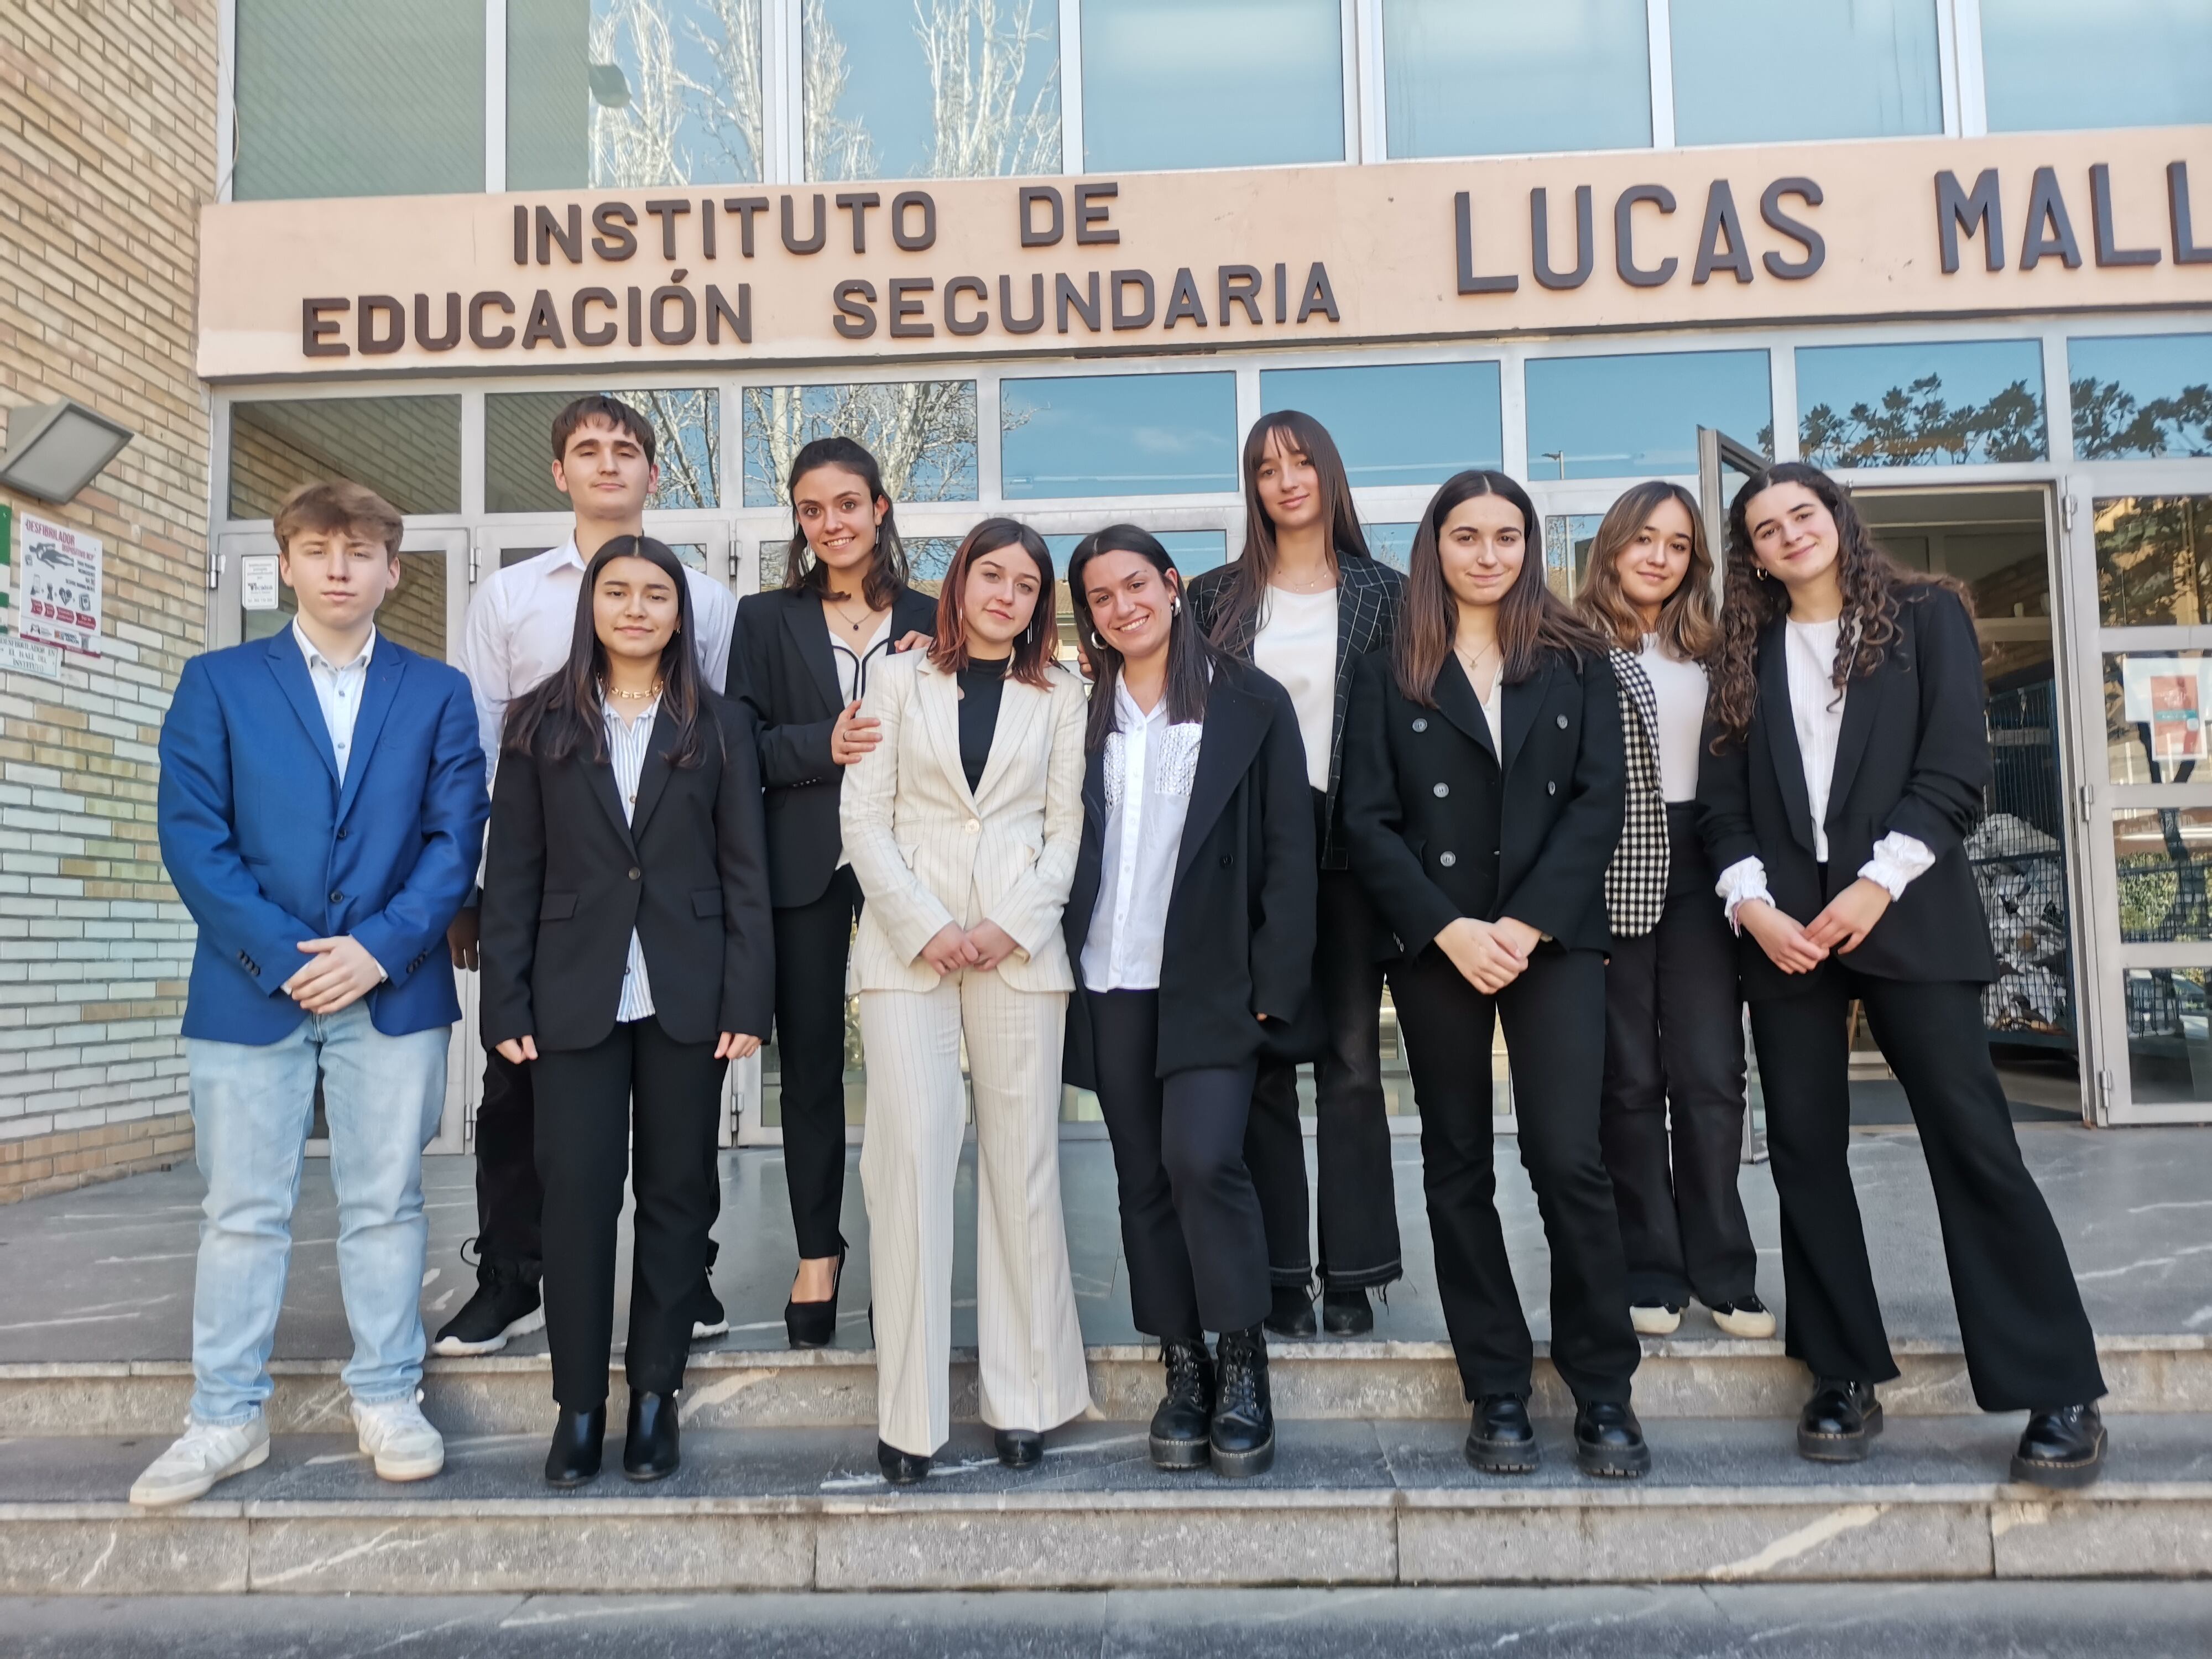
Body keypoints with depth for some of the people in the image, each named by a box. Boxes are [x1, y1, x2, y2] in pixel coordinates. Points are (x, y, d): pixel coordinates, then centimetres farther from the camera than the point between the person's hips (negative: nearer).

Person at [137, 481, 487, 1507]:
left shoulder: (437, 693, 8)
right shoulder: (218, 682, 7)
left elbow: (455, 839, 1)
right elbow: (191, 834, -1)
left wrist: (380, 947, -12)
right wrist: (279, 955, -11)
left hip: (392, 989, 0)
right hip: (249, 989, 0)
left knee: (386, 1203, 7)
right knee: (242, 1210, 7)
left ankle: (387, 1400, 19)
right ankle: (226, 1419, 18)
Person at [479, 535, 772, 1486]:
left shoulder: (719, 727, 7)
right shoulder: (541, 725, 8)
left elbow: (746, 874, 3)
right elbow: (512, 874, 5)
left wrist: (747, 1002, -5)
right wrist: (506, 1004, -2)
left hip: (686, 997, 0)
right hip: (576, 998, 0)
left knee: (676, 1194, 6)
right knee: (576, 1195, -1)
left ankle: (655, 1395, 18)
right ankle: (579, 1403, 12)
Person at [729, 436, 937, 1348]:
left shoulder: (929, 620, 9)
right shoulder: (767, 618, 10)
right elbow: (744, 746, 1)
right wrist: (824, 745, -16)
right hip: (805, 866, 1)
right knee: (810, 1060, 7)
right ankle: (817, 1252, 20)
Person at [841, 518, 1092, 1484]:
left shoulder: (1059, 696, 13)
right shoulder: (899, 680, 11)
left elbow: (1066, 827, 8)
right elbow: (864, 819, 4)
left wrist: (1013, 924, -8)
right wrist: (926, 927, -8)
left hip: (1018, 944, 1)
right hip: (907, 942, -1)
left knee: (1022, 1159, 2)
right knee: (912, 1152, -8)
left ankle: (1023, 1399, 13)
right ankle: (908, 1412, 0)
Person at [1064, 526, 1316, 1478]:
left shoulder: (1251, 703, 2)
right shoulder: (1082, 713, 11)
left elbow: (1288, 852, -1)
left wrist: (1273, 983, -8)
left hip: (1211, 982, -3)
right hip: (1112, 981, 4)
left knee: (1203, 1158, -16)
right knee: (1145, 1178, 8)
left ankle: (1242, 1366, 1)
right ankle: (1183, 1367, 20)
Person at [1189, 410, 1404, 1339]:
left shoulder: (1382, 593, 6)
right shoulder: (1219, 598, 9)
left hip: (1349, 844, -1)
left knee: (1351, 1060, 3)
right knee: (1262, 1061, 4)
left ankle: (1352, 1273, 13)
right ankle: (1280, 1272, 13)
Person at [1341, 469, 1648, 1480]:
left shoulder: (1576, 664, 9)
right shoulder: (1391, 676, 8)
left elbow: (1598, 801, 0)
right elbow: (1367, 820, 0)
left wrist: (1527, 923, -11)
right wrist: (1450, 929, -11)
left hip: (1555, 936, -1)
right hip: (1435, 945, 1)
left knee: (1568, 1158, -9)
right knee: (1458, 1167, 5)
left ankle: (1603, 1394, 7)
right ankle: (1497, 1395, 16)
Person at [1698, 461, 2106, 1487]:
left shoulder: (1926, 615, 7)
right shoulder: (1746, 654, 14)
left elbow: (1956, 772, -3)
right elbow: (1722, 801, 7)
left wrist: (1878, 884, -14)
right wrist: (1752, 903, -9)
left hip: (1906, 915, -3)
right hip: (1783, 928, 3)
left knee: (1973, 1141, -6)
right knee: (1805, 1151, 3)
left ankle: (2059, 1393, 2)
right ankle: (1846, 1380, 13)